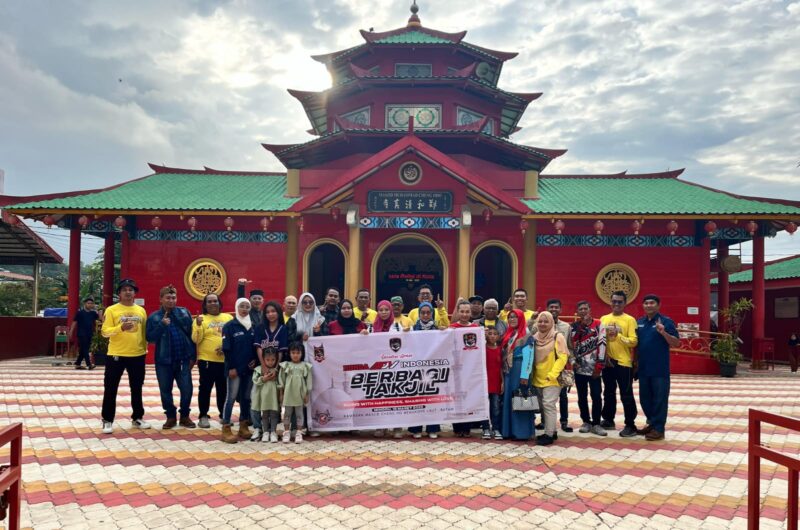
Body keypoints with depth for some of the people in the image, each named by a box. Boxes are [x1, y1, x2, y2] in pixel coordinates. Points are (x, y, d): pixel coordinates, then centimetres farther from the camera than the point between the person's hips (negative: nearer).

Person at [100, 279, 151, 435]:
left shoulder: (141, 310, 8)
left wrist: (145, 348, 11)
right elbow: (105, 331, -11)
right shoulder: (111, 310, -4)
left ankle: (137, 418, 25)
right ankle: (107, 420, 13)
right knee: (110, 389, 2)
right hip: (116, 355, -3)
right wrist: (120, 328, -26)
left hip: (137, 355, 4)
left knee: (137, 388, 13)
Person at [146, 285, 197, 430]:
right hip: (164, 360, 0)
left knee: (187, 389, 0)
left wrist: (193, 356, 0)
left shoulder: (184, 312, 2)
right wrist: (161, 325, -19)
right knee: (165, 390, 8)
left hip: (184, 359, 0)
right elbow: (149, 338, -6)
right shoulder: (154, 317, -1)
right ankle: (170, 417, 24)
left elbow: (192, 334, 3)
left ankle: (185, 416, 18)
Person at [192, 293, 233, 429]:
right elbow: (196, 340, -8)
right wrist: (198, 326, -22)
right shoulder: (200, 319, 0)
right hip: (207, 360, -3)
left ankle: (224, 415, 23)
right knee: (205, 388, 2)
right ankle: (203, 416, 12)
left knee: (223, 389, 11)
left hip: (225, 360, 3)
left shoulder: (228, 318, 8)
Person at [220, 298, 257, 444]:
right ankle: (226, 429, -1)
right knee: (232, 397, -5)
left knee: (246, 397, 9)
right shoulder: (230, 326, -4)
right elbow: (226, 349, -9)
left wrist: (256, 360, -3)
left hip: (249, 368, 5)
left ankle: (243, 426, 18)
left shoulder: (253, 326, 11)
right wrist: (231, 367, -14)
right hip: (235, 368, -5)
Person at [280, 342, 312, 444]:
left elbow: (308, 381, 1)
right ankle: (286, 432, 16)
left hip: (300, 394, 0)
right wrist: (281, 394, 3)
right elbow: (281, 380, 3)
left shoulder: (305, 366, -1)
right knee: (287, 413, 8)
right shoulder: (285, 365, -1)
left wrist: (307, 394, -1)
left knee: (299, 414, 7)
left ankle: (298, 433, 13)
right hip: (288, 393, 0)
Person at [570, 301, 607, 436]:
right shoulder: (574, 326, 8)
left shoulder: (598, 325, -1)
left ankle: (596, 424, 8)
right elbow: (571, 343, 3)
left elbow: (602, 345, -6)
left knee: (596, 396, -3)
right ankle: (586, 422, 21)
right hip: (579, 368, 3)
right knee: (582, 396, 9)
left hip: (593, 368, -2)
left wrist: (599, 366, -11)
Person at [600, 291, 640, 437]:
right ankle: (608, 420, 29)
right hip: (607, 362, 5)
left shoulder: (629, 320, -5)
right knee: (608, 393, 16)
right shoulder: (604, 319, 9)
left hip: (623, 363, -5)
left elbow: (634, 342, -12)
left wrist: (617, 335, -22)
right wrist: (603, 354, -3)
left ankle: (630, 425, 6)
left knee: (626, 395, -1)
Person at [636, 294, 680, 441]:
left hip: (660, 369, -6)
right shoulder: (639, 322, 11)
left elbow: (676, 344, -10)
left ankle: (658, 428, 6)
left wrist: (663, 332, -25)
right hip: (643, 368, 6)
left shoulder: (666, 321, -6)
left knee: (659, 398, 0)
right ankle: (652, 423, 28)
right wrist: (635, 361, 11)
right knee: (644, 398, 13)